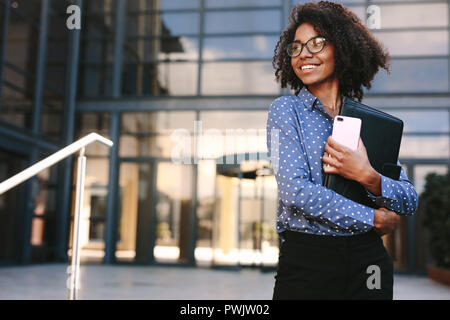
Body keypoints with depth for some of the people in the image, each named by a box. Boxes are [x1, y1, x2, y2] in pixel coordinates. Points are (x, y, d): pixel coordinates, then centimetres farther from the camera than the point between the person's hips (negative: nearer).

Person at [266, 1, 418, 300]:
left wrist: (368, 178, -16)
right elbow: (295, 189, -15)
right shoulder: (286, 110, -2)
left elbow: (411, 201, 3)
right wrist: (373, 219, -10)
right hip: (306, 261, -3)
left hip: (368, 262, 3)